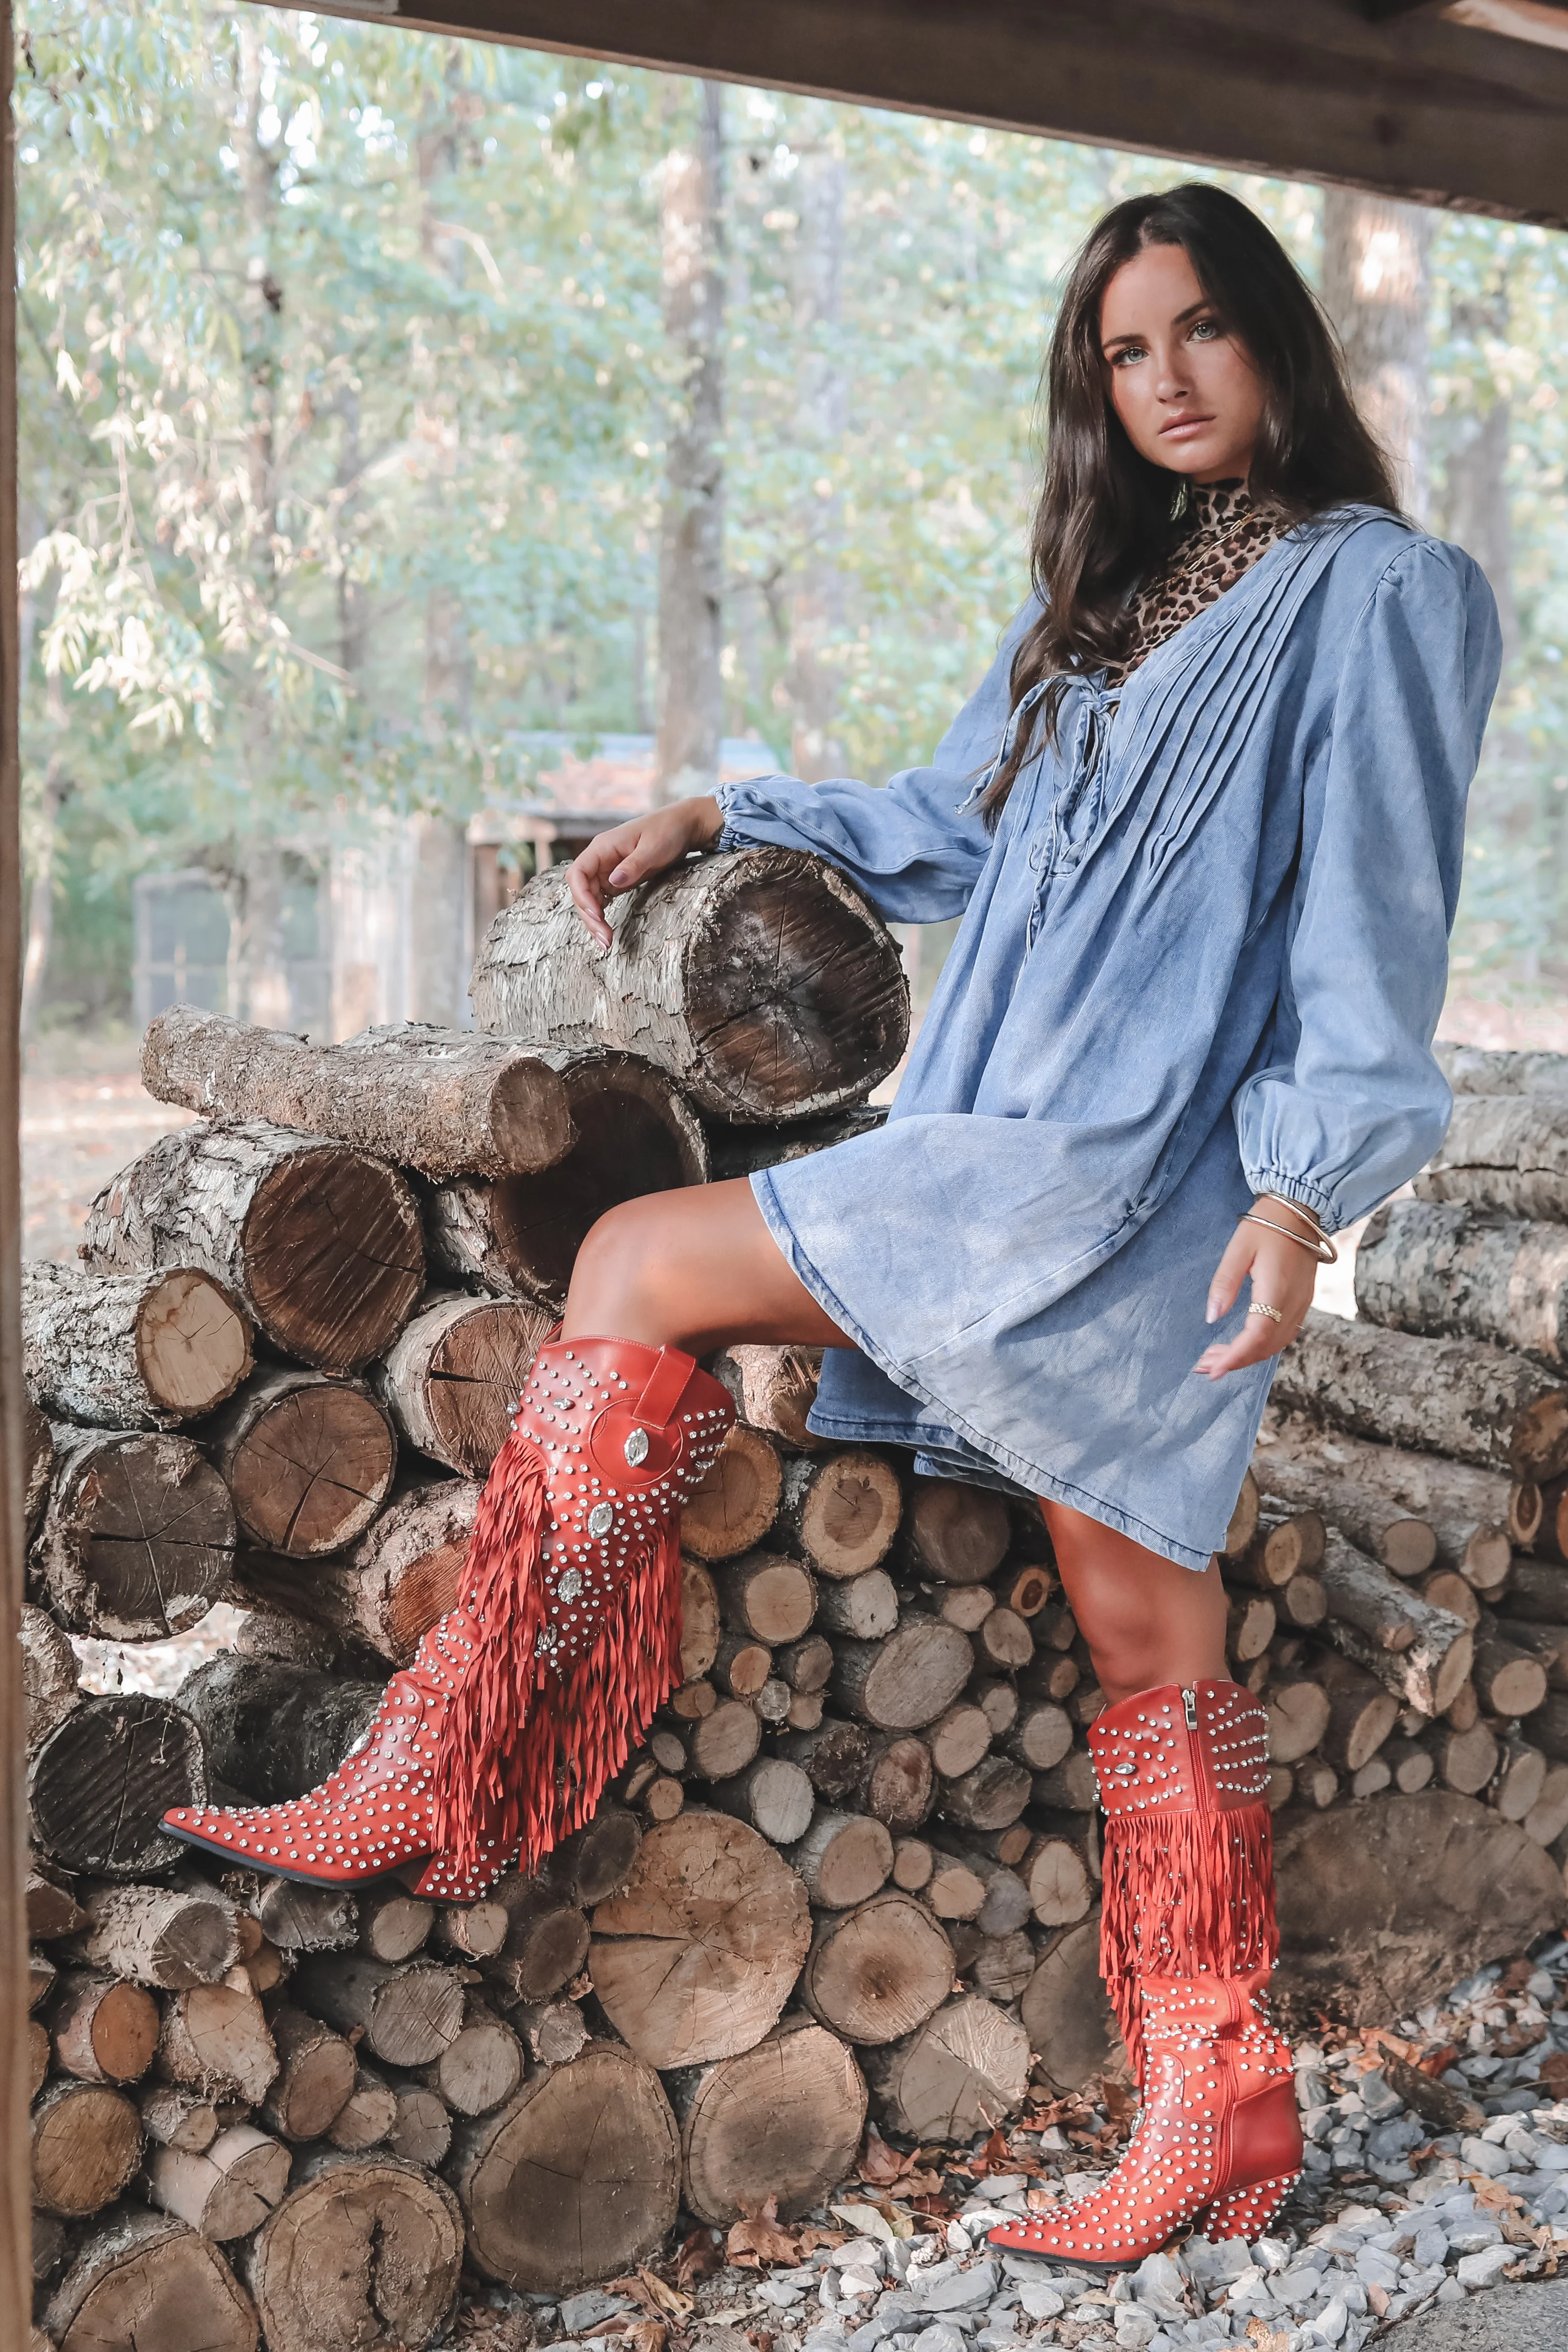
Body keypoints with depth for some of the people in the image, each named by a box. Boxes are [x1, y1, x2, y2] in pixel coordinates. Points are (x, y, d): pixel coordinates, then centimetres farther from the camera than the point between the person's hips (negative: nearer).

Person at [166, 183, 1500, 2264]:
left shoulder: (1379, 590, 0)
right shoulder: (1103, 605, 22)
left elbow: (1372, 916, -7)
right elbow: (954, 828, 31)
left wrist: (1309, 1178, -15)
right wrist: (722, 818, 26)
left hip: (1134, 1174, -7)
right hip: (1018, 1158, 7)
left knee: (643, 1268, -12)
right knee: (1144, 1632, 5)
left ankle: (436, 1779, -7)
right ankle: (1219, 2109, 14)